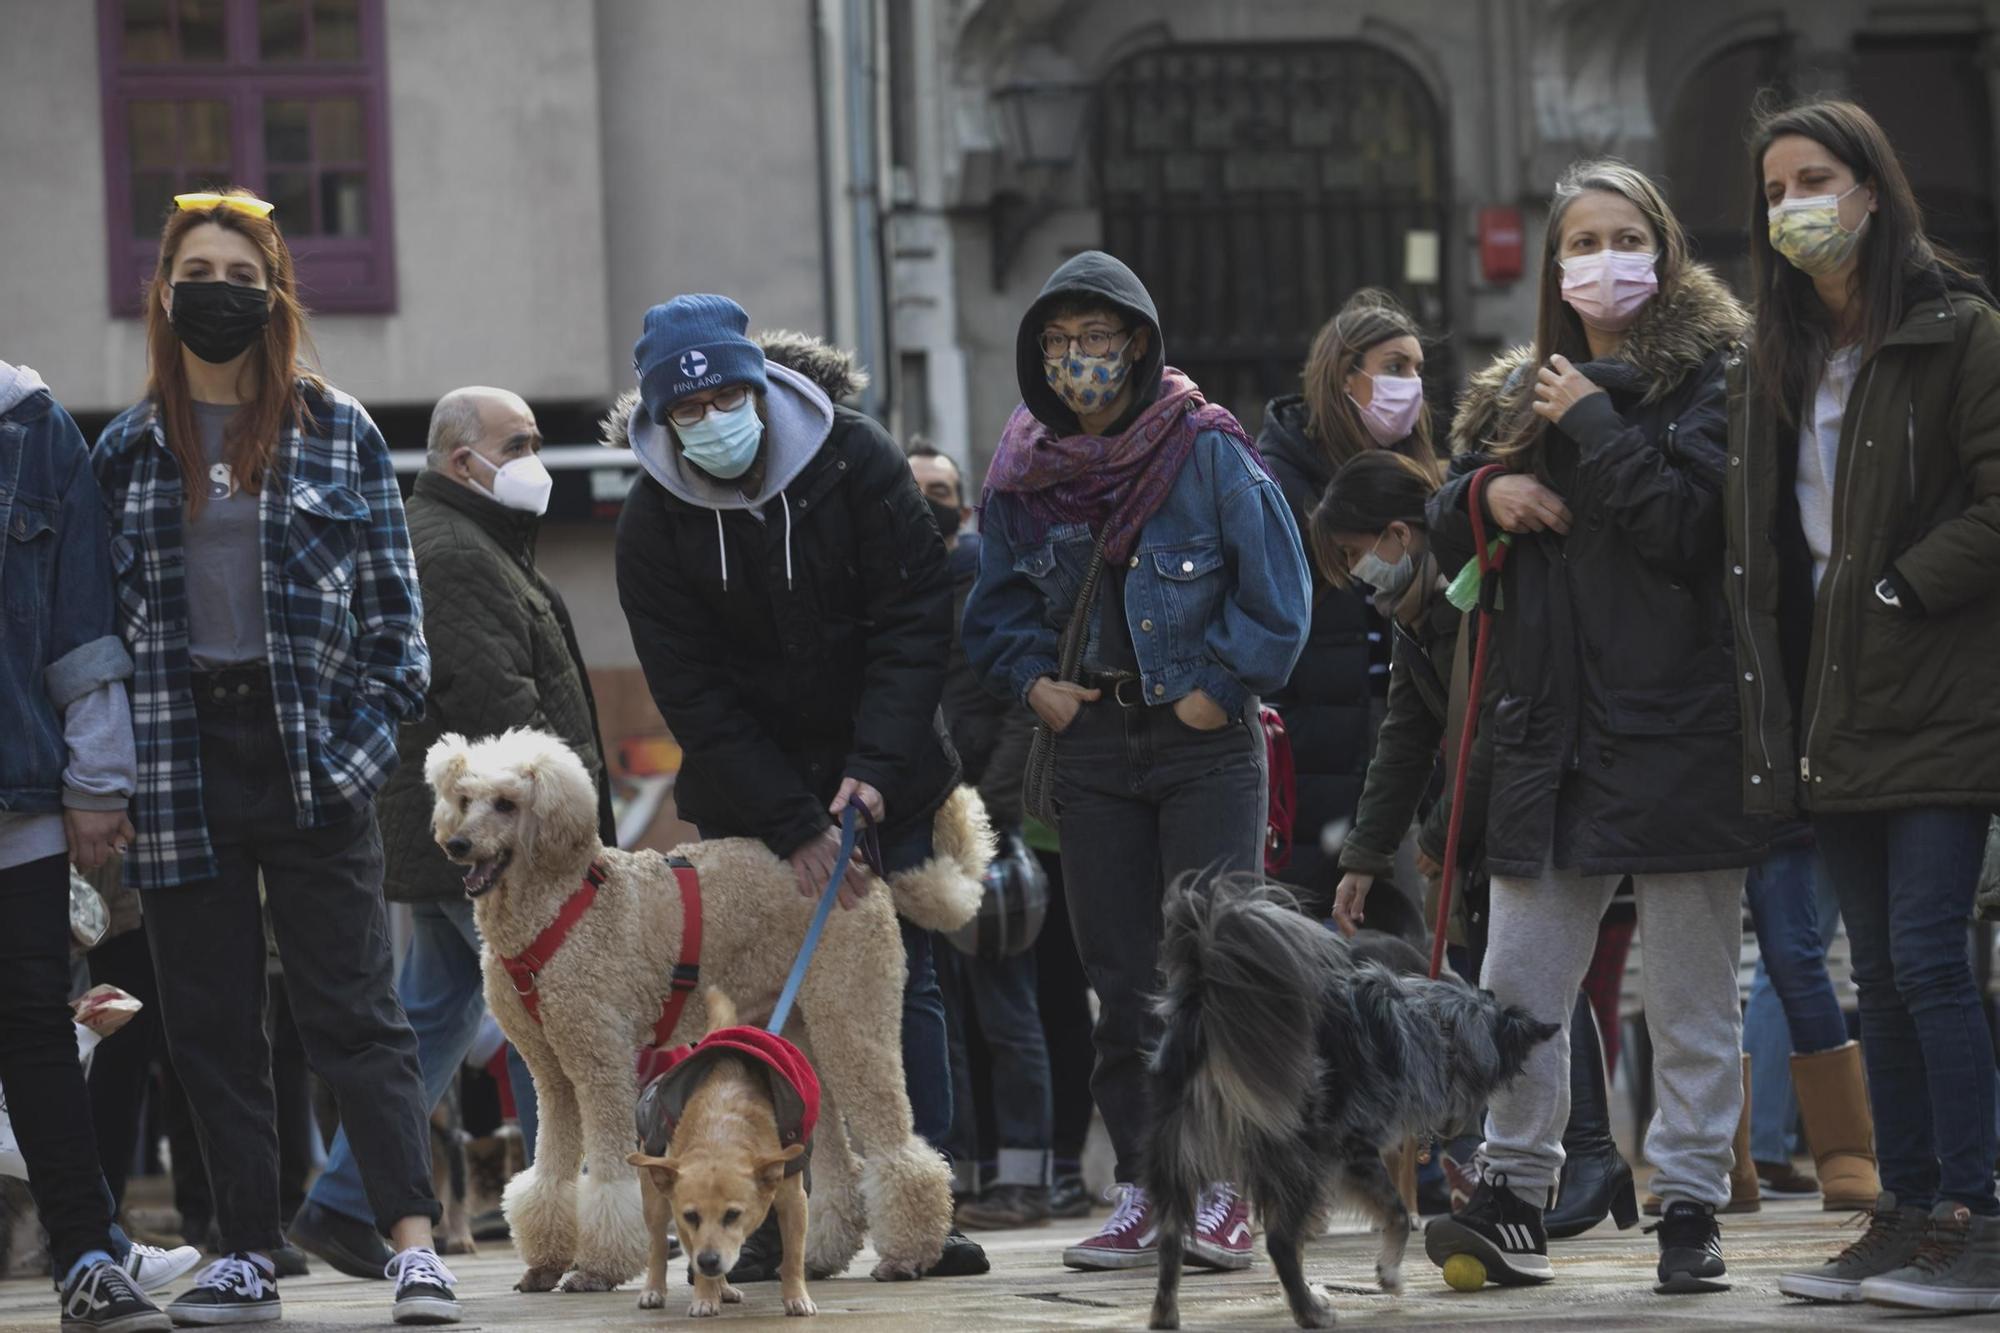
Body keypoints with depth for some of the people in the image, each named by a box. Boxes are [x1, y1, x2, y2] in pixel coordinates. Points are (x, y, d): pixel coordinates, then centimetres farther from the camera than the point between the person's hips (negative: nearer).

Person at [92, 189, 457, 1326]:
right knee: (214, 1021, 4)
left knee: (354, 1009, -7)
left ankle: (416, 1241, -12)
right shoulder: (129, 450, 10)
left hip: (310, 757, -3)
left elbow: (393, 601, 5)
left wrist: (373, 732, -7)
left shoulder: (338, 433, 5)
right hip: (181, 758, 3)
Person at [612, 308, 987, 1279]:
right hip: (747, 790, 0)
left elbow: (915, 617, -12)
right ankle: (772, 1221, -2)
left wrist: (875, 768, -22)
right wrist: (794, 828, -18)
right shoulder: (653, 524, -10)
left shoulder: (856, 461, -11)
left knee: (903, 982, -1)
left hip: (882, 775, 0)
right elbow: (694, 696, -11)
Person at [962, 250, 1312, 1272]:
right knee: (1122, 980, 4)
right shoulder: (1027, 472, 7)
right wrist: (1032, 681, 2)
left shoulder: (1209, 450, -6)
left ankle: (1222, 1194, -4)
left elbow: (1278, 592, -5)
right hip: (1092, 741, 4)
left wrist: (1218, 688, -9)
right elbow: (996, 606, 18)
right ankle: (1142, 1193, 8)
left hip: (1205, 740, -4)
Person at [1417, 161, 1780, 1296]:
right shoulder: (1522, 392, 16)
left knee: (1692, 1002, 2)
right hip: (1554, 732, 5)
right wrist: (1483, 491, 1)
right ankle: (1516, 1201, 8)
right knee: (1516, 989, 2)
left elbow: (1688, 522, -16)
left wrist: (1592, 425, -11)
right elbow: (1447, 541, 22)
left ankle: (1692, 1208, 8)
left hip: (1680, 727, -5)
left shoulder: (1707, 376, -2)